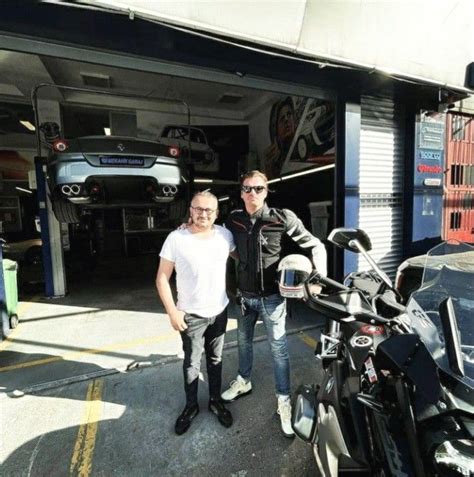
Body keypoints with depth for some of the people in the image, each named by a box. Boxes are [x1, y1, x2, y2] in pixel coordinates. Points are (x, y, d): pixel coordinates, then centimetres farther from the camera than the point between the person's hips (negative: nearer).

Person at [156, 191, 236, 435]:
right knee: (192, 362, 15)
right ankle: (191, 405, 38)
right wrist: (172, 311, -14)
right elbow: (162, 278, -11)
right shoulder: (176, 239, -16)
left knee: (215, 359, 20)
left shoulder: (225, 235, -6)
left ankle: (215, 400, 41)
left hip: (219, 311, 3)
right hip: (191, 315, -3)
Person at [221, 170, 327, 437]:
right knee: (243, 340, 22)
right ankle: (244, 382, 47)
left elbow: (315, 246, -9)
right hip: (245, 294, 5)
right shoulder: (234, 221, -2)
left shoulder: (282, 219, -14)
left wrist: (320, 277, -19)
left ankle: (284, 402, 26)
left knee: (279, 348, 6)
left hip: (272, 296, -4)